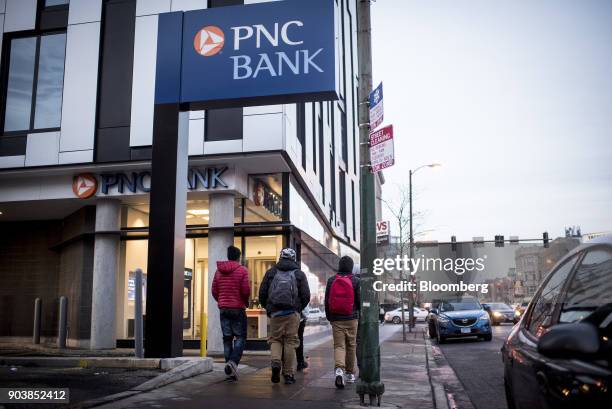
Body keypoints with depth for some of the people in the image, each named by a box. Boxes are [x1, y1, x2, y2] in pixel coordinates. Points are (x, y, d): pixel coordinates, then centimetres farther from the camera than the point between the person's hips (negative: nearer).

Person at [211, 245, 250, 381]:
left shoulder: (218, 271, 7)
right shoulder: (242, 270, -8)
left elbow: (214, 291, 6)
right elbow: (246, 290, -13)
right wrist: (246, 302, 6)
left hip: (223, 309, 4)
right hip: (238, 308, -4)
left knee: (227, 338, 9)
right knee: (240, 337, 4)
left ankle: (230, 370, 8)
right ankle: (233, 361, -19)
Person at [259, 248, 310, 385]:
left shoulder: (271, 272, 9)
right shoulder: (299, 274, 6)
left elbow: (262, 293, 6)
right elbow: (306, 296, 1)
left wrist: (268, 308, 20)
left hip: (275, 312, 1)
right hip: (293, 313, -1)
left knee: (275, 339, 13)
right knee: (290, 342, 5)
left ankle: (275, 362, -11)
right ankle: (289, 374, 7)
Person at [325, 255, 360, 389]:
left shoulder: (331, 280, 1)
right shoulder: (356, 281, -5)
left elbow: (326, 301, 4)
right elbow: (360, 301, -4)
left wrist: (329, 317, 15)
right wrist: (359, 315, 14)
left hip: (336, 319, 1)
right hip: (352, 319, -1)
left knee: (338, 345, 1)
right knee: (351, 346, 12)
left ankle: (339, 369, -23)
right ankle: (350, 374, 21)